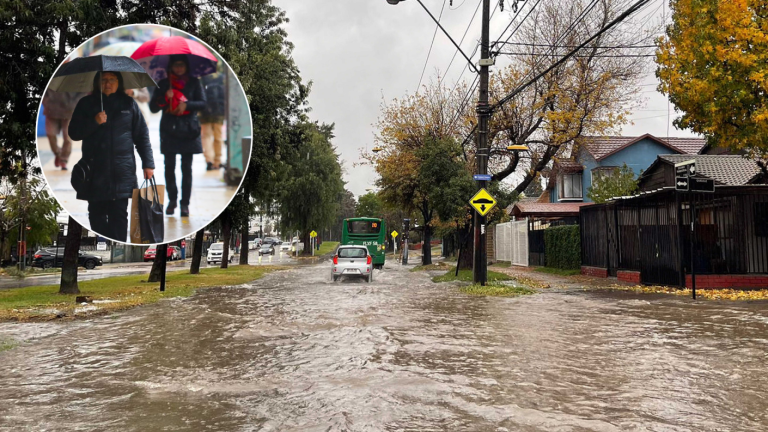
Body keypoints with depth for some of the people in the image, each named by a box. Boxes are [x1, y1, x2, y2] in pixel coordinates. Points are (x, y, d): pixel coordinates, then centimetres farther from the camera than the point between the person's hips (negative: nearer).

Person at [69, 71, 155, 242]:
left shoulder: (128, 103, 9)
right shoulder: (86, 104, 10)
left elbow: (142, 135, 9)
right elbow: (74, 133, 7)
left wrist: (148, 163, 3)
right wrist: (94, 122, -10)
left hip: (122, 170, -1)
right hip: (95, 170, 1)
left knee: (119, 214, -2)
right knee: (97, 213, 4)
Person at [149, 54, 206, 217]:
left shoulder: (194, 83, 8)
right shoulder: (163, 84, 8)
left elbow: (202, 103, -1)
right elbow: (153, 107, 5)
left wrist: (186, 104, -17)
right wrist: (165, 97, -14)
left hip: (188, 130, -1)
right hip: (169, 130, 1)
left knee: (186, 167, -3)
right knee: (169, 166, 0)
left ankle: (185, 203, 1)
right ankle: (172, 200, 15)